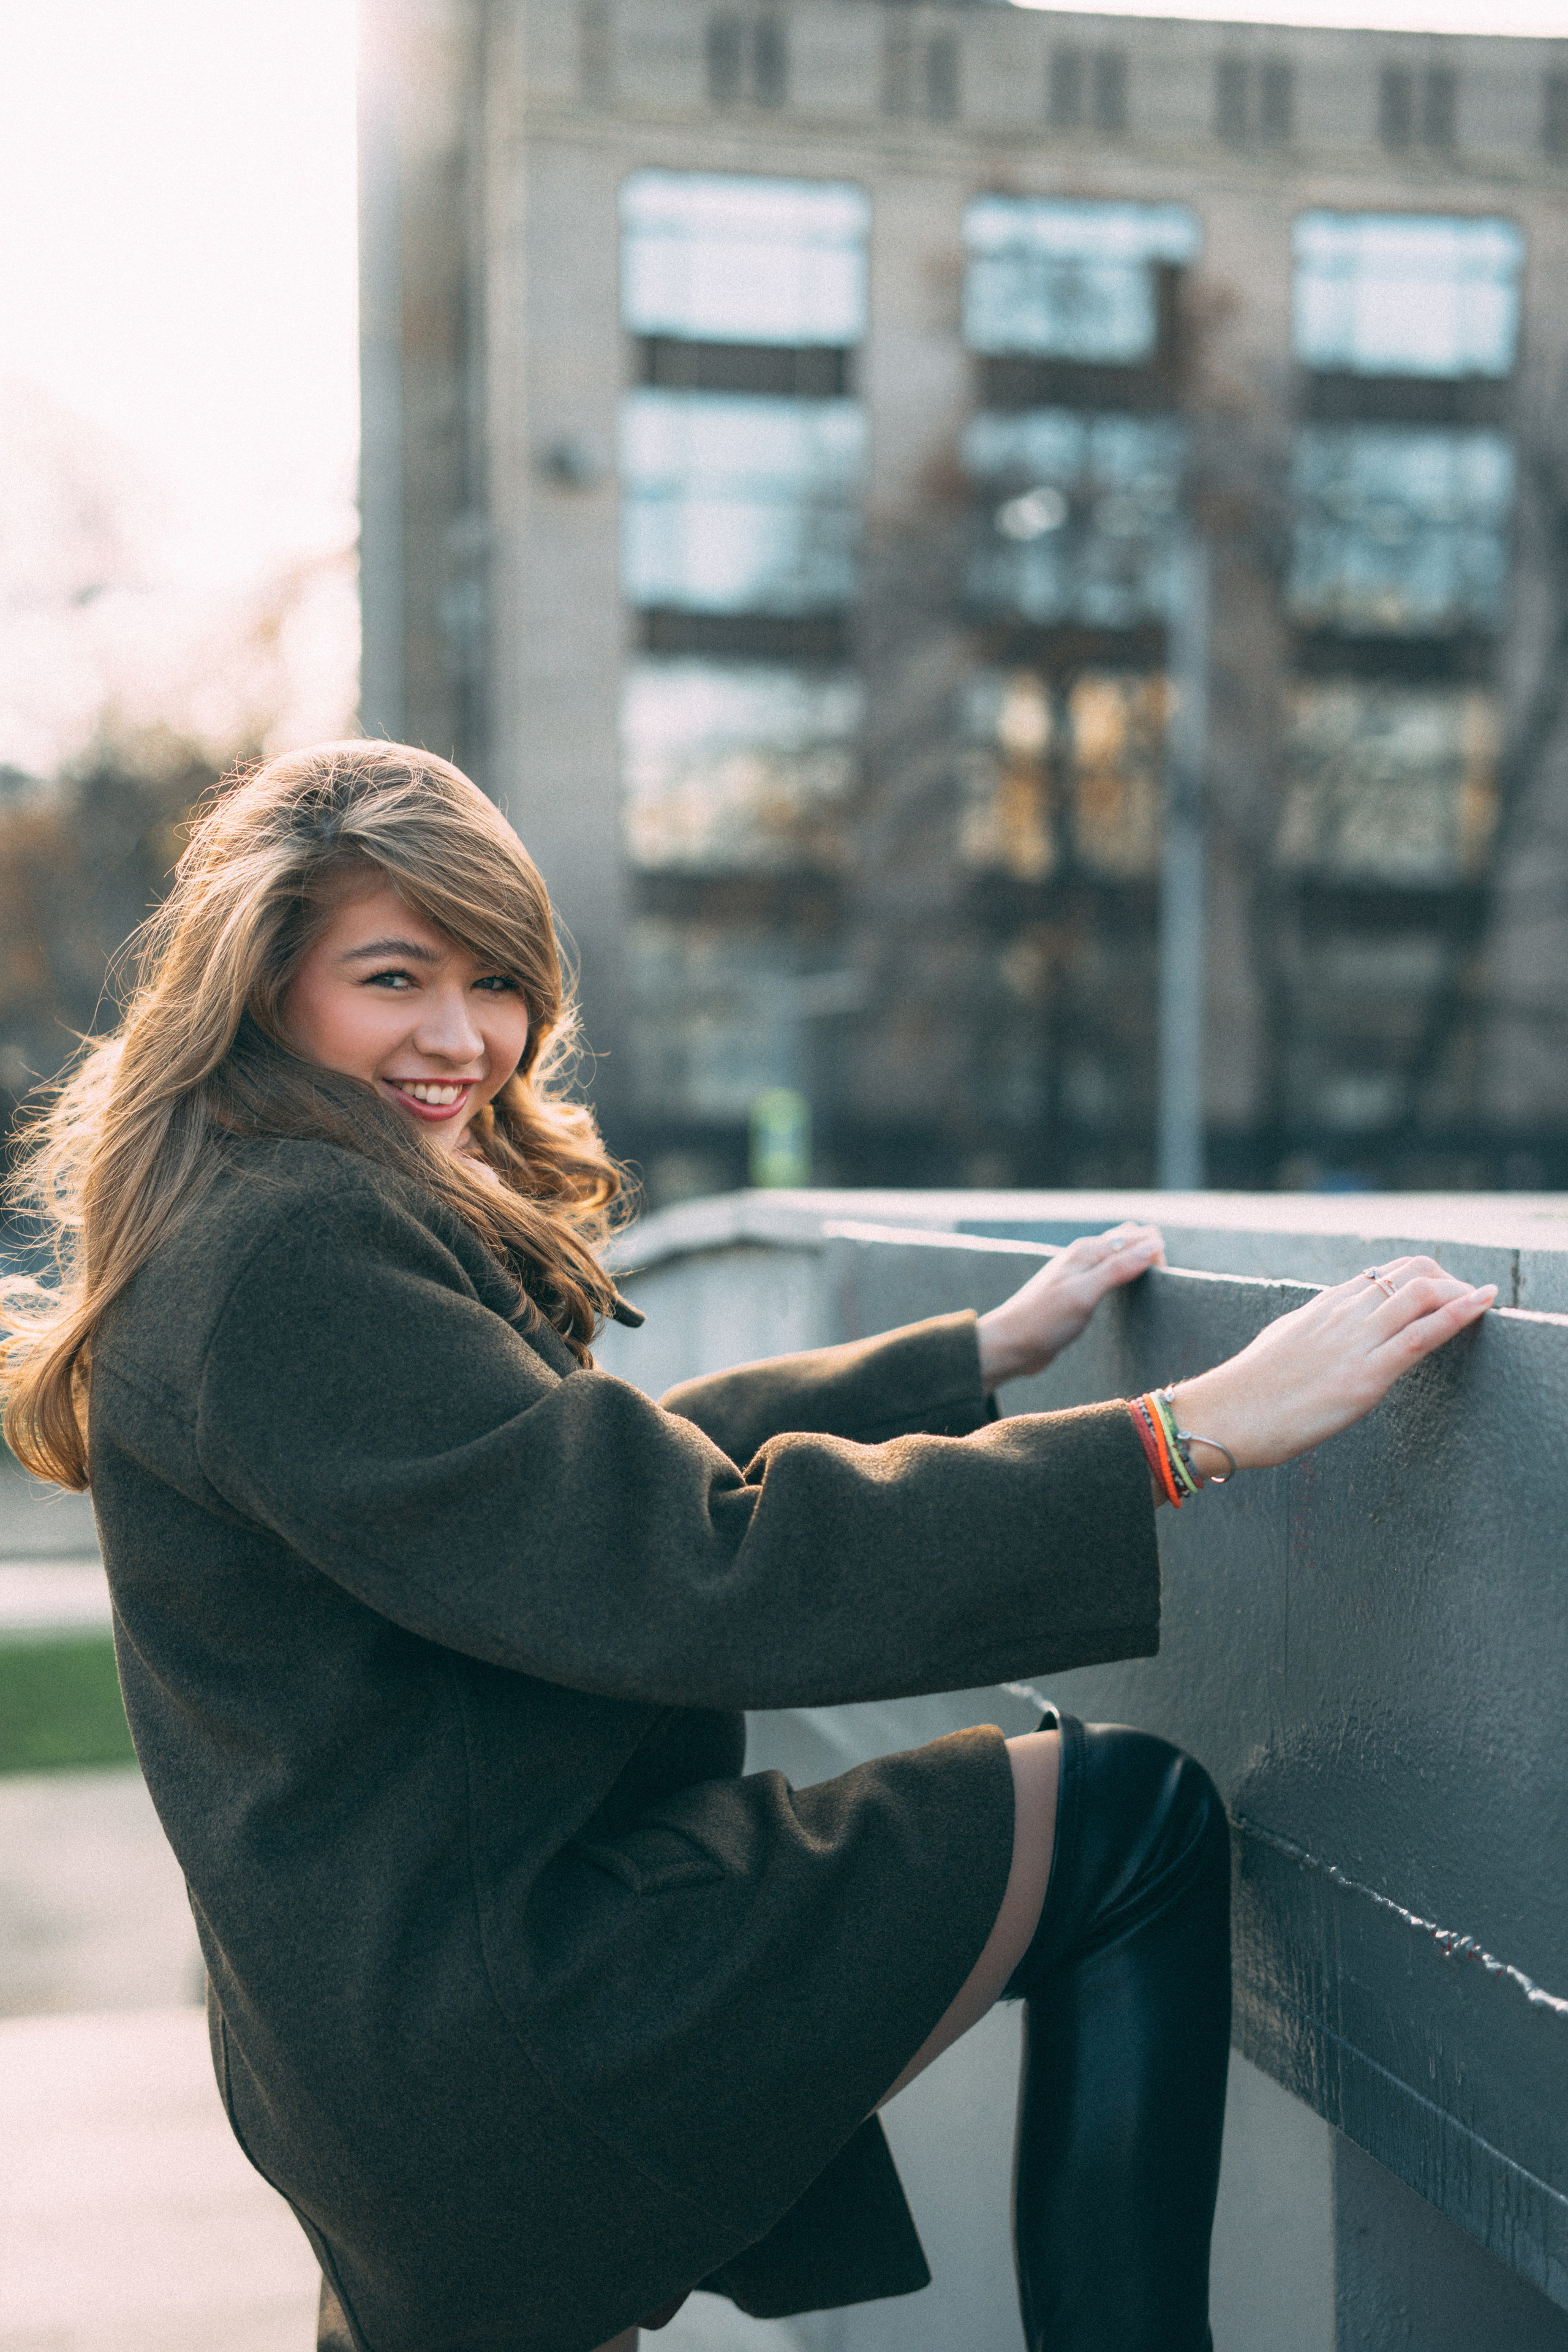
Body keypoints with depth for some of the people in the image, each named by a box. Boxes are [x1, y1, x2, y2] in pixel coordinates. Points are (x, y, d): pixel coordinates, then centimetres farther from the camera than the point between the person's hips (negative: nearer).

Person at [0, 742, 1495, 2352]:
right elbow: (686, 1569, -27)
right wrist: (1193, 1434, -25)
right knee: (1134, 1824, -6)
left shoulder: (324, 1221, 12)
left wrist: (987, 1352, 19)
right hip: (473, 2023, -10)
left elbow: (630, 1459, 19)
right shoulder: (288, 1260, -21)